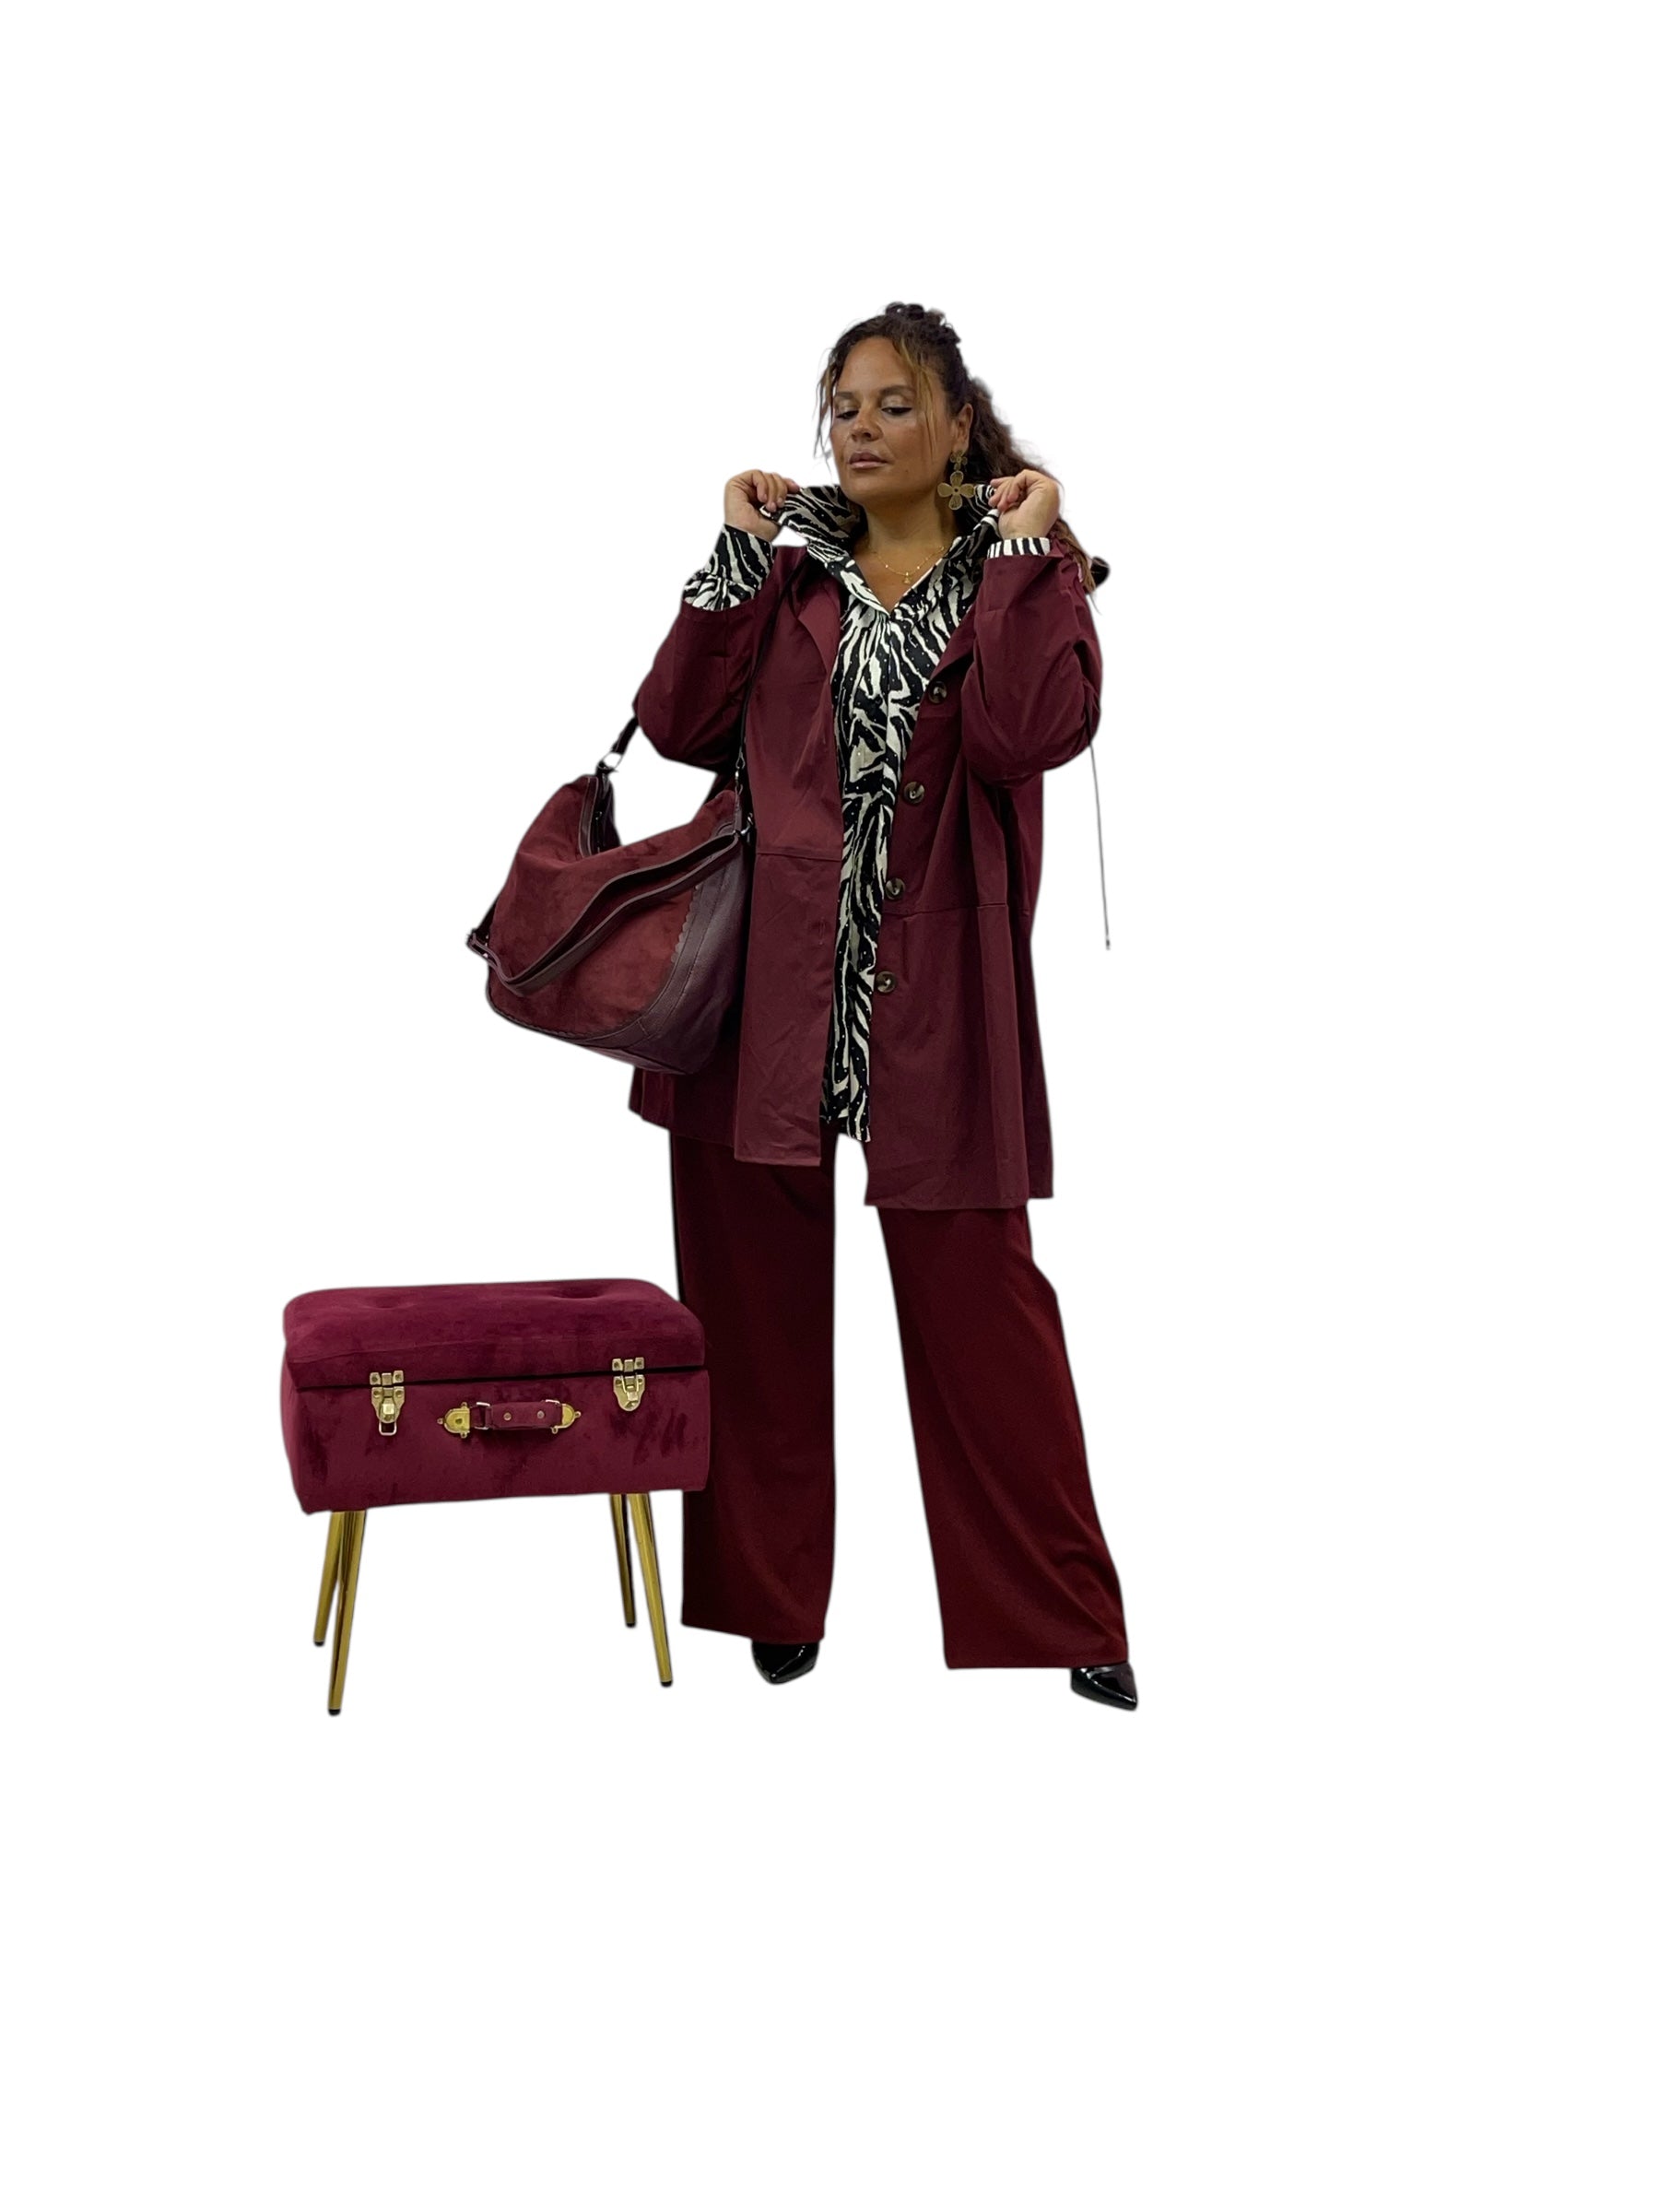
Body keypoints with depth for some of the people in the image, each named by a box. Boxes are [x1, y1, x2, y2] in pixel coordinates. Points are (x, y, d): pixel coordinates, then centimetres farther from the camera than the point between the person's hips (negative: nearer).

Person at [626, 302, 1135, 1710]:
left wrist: (1023, 554, -9)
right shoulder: (787, 563, 13)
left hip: (936, 988, -3)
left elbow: (1029, 734, -13)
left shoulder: (1030, 569, 7)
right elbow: (678, 724, 1)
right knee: (754, 1288, 8)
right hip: (765, 973, 3)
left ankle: (1060, 1619, 11)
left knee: (976, 1289, -1)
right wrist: (740, 558, -1)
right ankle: (767, 1594, 23)